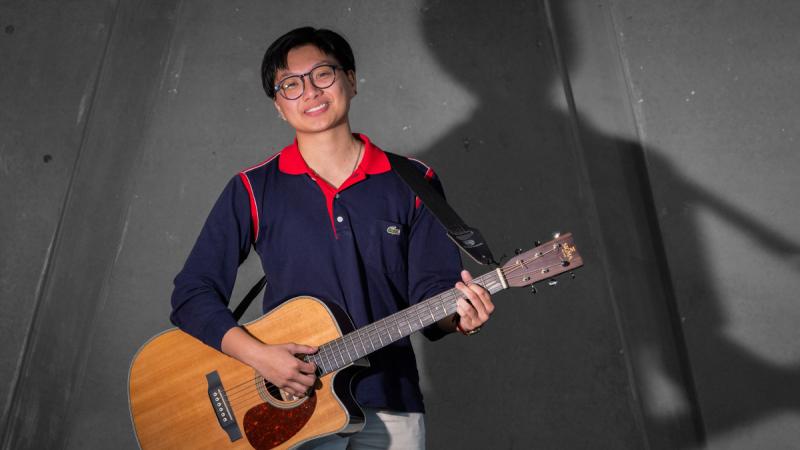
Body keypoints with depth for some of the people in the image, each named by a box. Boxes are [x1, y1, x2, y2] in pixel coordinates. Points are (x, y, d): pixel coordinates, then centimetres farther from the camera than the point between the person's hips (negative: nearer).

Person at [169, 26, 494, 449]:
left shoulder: (412, 182, 0)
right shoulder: (252, 190, -1)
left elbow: (431, 289, 1)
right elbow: (192, 293, -2)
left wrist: (457, 315, -21)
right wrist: (257, 354, -15)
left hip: (388, 405, 1)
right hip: (286, 405, 0)